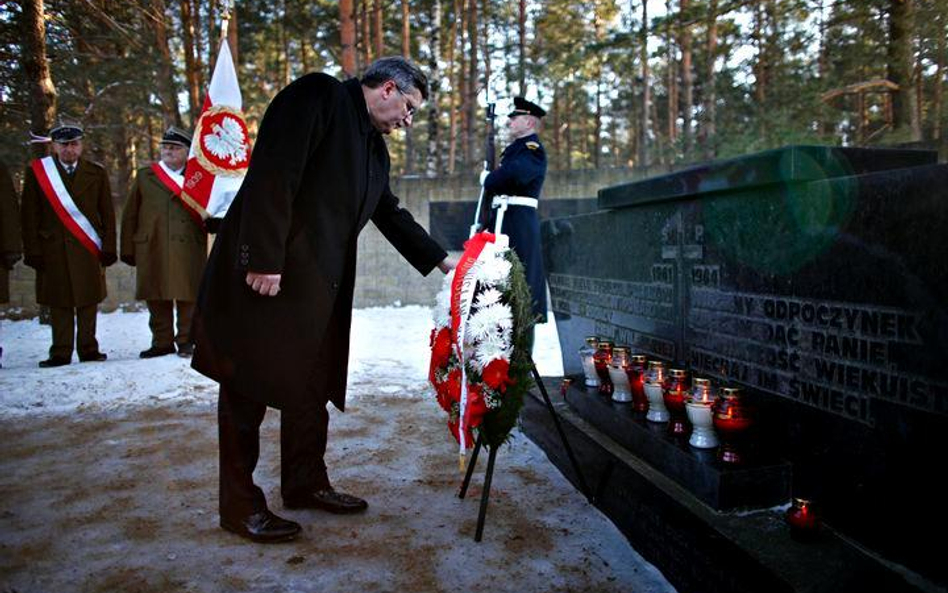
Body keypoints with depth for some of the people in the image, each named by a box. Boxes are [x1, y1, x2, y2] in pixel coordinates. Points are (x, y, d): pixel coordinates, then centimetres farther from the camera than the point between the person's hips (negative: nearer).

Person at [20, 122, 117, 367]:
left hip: (88, 249, 1)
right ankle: (61, 353, 10)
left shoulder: (97, 173, 9)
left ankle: (88, 349, 14)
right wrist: (33, 252, -3)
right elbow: (29, 216, 3)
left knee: (89, 302, 5)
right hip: (53, 250, -1)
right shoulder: (36, 172, 5)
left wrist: (109, 250, 1)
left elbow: (108, 215, 7)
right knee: (59, 303, 3)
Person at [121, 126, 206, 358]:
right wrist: (128, 249, 6)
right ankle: (162, 342, 17)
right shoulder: (144, 176, 14)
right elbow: (130, 215, 11)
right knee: (156, 299, 6)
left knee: (188, 297, 0)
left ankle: (186, 340, 11)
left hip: (188, 249, -2)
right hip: (152, 249, 2)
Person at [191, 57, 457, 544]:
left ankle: (305, 484, 27)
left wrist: (442, 261, 24)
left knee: (313, 388, 12)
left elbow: (391, 214, 26)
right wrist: (264, 260, -23)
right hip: (265, 274, -9)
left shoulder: (373, 144, 19)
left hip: (318, 283, 9)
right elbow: (272, 175, -18)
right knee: (249, 386, 0)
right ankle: (240, 505, 12)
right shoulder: (318, 96, -8)